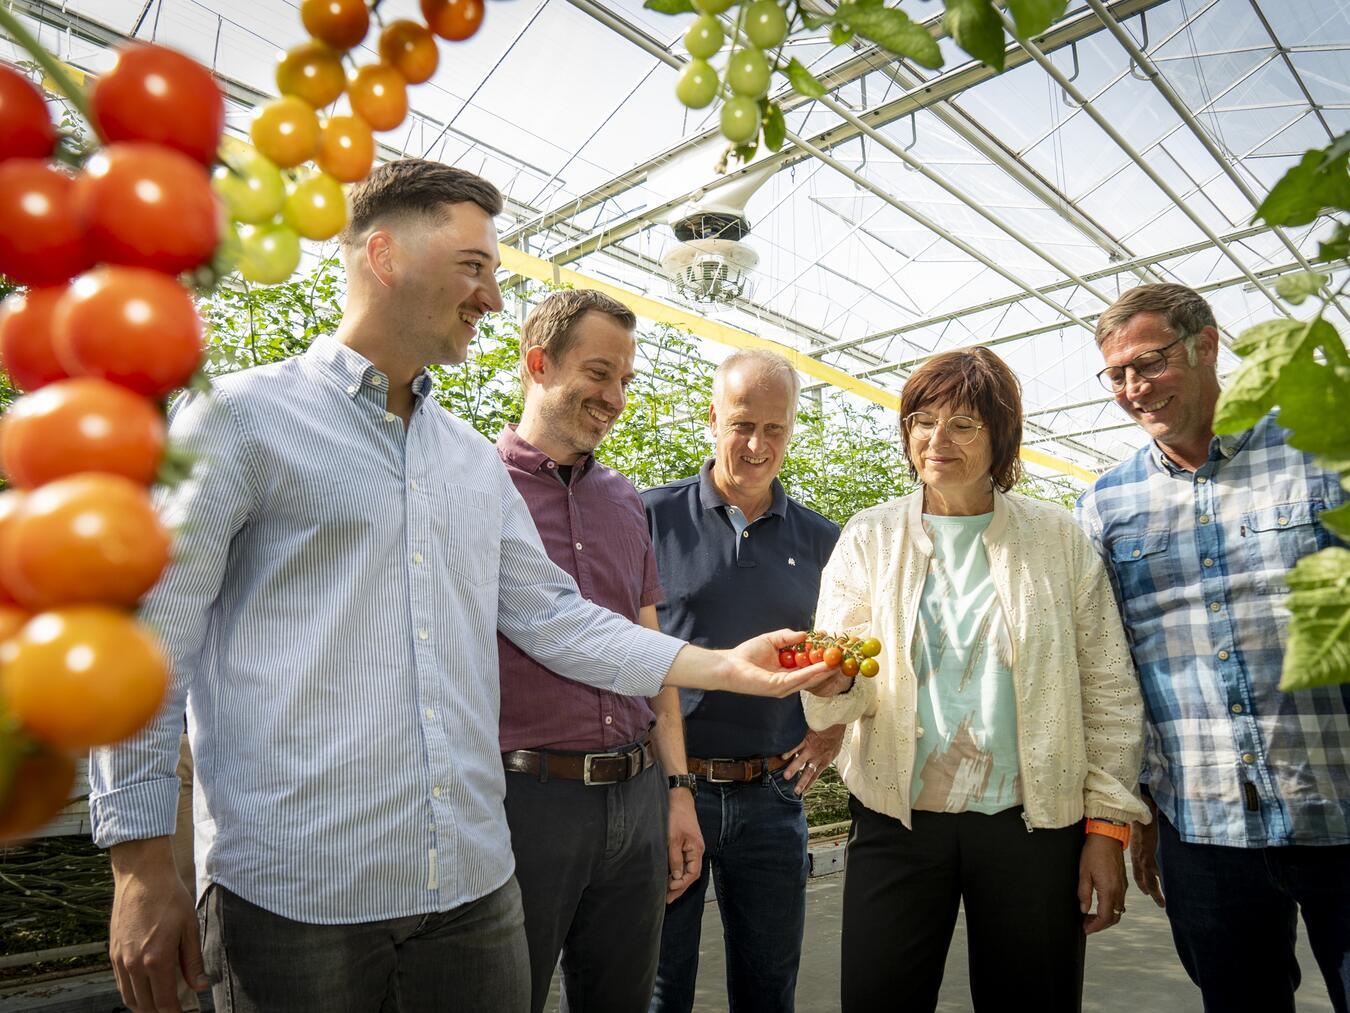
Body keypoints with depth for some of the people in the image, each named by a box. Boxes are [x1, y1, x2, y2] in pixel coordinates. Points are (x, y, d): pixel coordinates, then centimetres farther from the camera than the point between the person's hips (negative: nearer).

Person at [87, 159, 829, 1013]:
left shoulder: (476, 460, 12)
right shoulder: (241, 416, -4)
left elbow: (555, 618, 11)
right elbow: (148, 645, -5)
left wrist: (726, 665, 3)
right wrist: (143, 868, -8)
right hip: (295, 896, -5)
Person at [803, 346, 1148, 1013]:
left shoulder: (1058, 537, 1)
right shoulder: (870, 536, 2)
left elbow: (1108, 691, 2)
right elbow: (846, 693, -3)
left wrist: (1108, 826, -1)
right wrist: (833, 681, -26)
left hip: (1032, 824, 0)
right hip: (897, 817, 0)